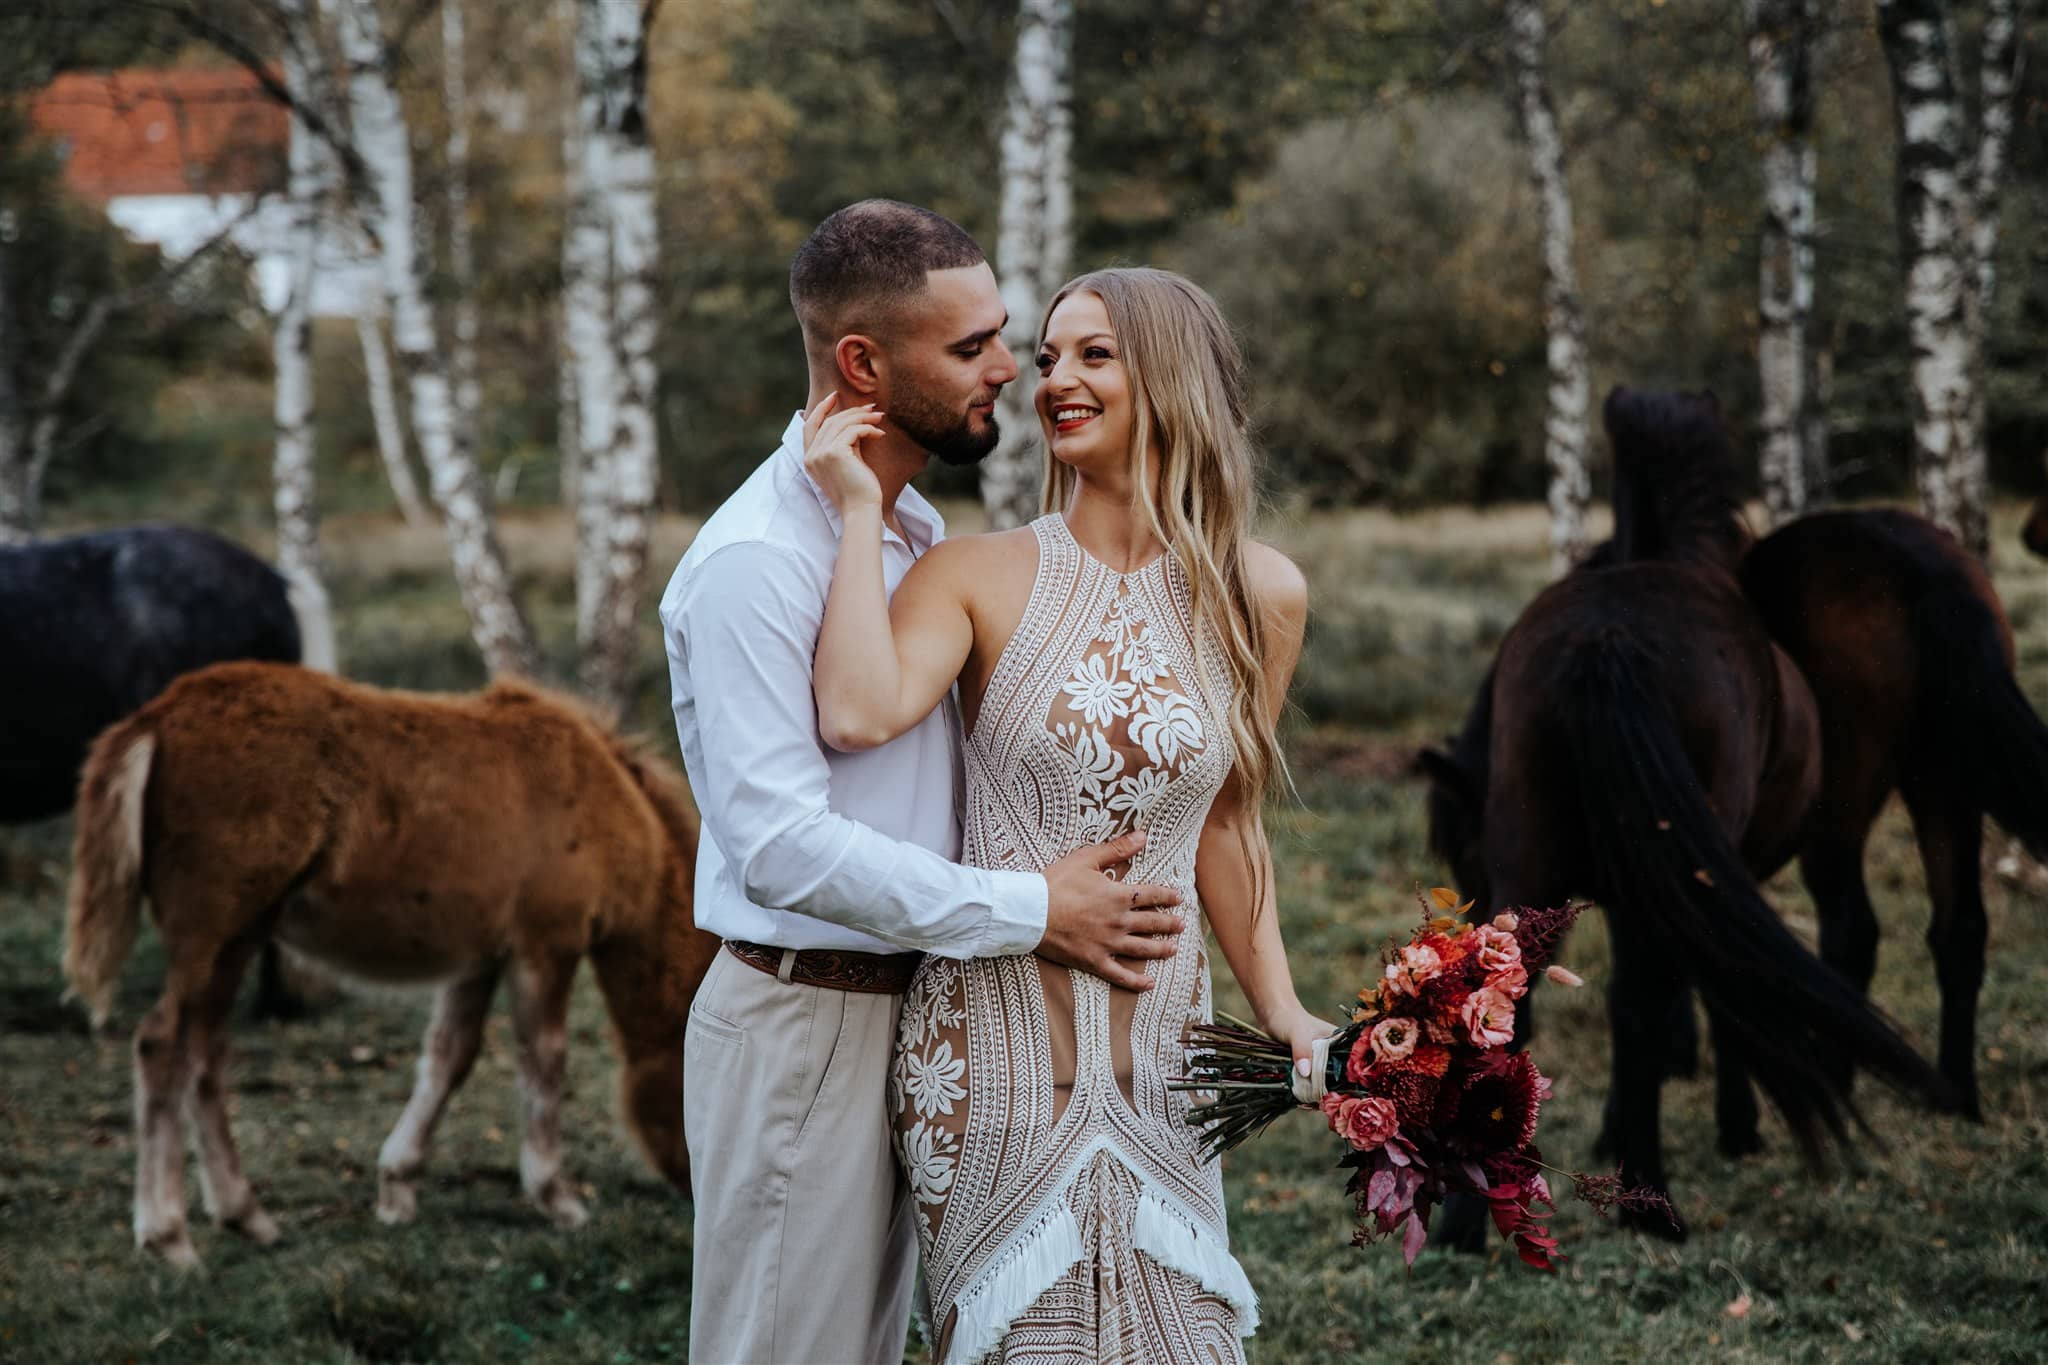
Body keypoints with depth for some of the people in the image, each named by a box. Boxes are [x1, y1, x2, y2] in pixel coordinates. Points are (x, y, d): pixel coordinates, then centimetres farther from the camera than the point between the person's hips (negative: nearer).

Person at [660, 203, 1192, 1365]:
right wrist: (1029, 912, -21)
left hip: (909, 1009, 9)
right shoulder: (756, 561, -19)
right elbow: (780, 843, -24)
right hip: (802, 1027, -9)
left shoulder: (921, 534, 11)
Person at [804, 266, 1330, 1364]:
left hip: (1158, 1053, 3)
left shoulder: (1261, 597, 4)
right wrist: (862, 509, -17)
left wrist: (1278, 1007, 12)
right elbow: (859, 714, -25)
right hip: (992, 1037, -3)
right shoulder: (980, 576, -5)